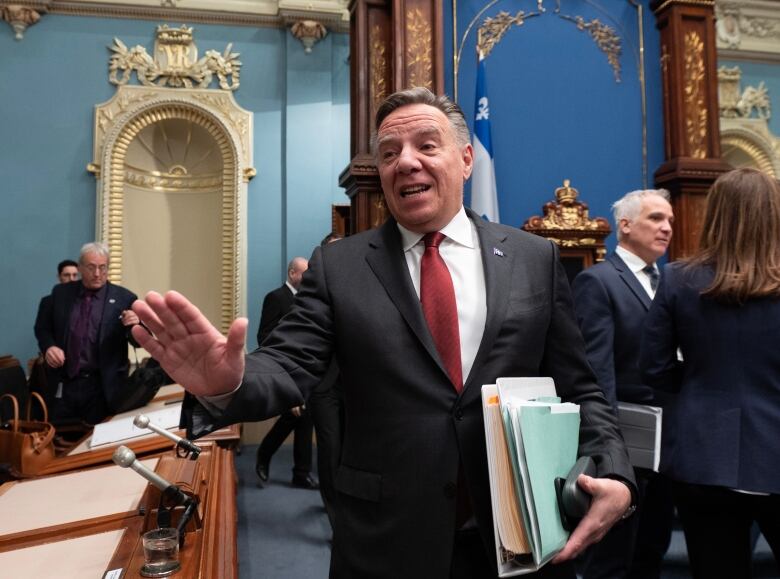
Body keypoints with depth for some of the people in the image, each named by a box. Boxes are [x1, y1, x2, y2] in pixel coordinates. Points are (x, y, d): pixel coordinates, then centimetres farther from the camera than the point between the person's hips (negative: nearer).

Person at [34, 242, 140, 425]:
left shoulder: (124, 298, -4)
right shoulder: (61, 293, 5)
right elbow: (43, 327, 15)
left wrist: (135, 325, -24)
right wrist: (48, 346, -6)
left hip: (103, 387, -2)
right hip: (64, 384, 2)